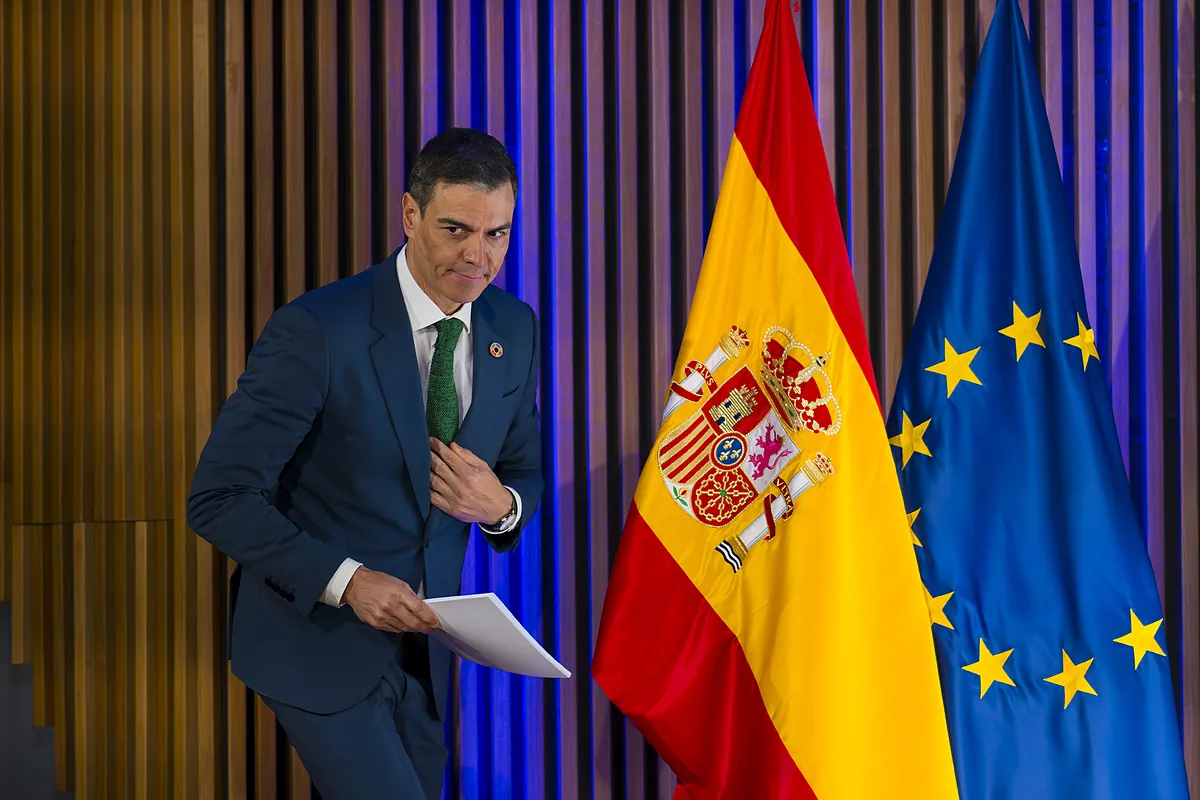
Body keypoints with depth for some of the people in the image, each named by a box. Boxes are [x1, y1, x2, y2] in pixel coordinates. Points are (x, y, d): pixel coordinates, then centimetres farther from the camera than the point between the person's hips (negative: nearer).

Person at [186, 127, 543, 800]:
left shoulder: (515, 329, -1)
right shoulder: (317, 329, -20)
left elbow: (526, 473, 13)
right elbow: (218, 498, -18)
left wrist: (502, 506, -12)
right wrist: (347, 581, -27)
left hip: (419, 637, 6)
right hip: (318, 638, -6)